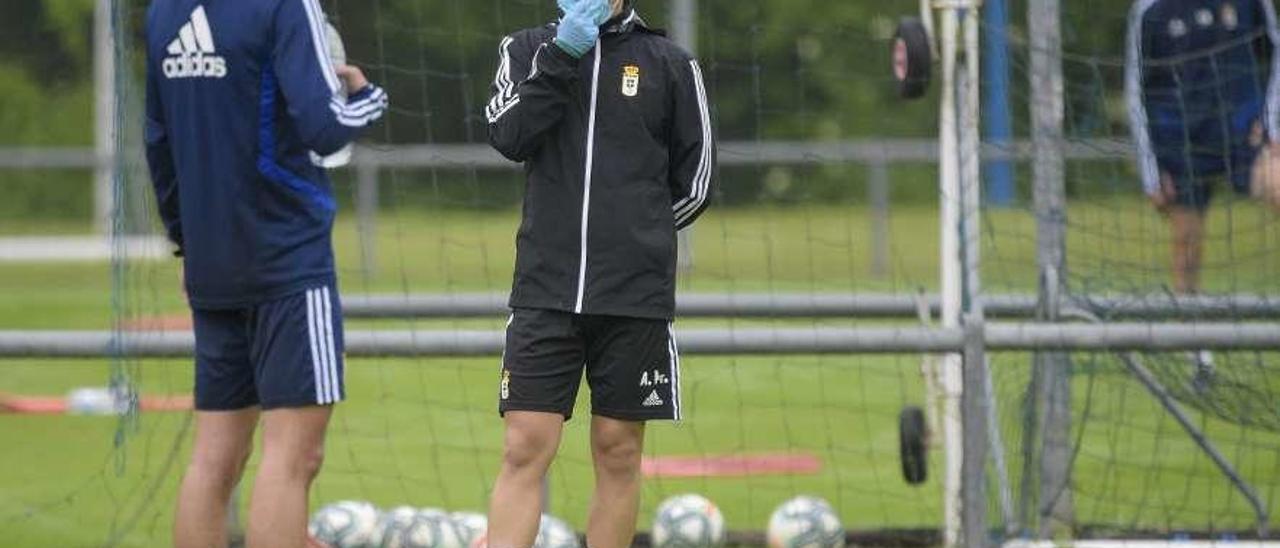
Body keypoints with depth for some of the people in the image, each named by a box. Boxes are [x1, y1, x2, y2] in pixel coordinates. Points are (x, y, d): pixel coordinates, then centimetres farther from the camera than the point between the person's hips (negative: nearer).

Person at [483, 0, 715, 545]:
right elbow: (508, 135, -8)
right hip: (545, 290, 0)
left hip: (637, 293, 0)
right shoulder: (528, 49, 10)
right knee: (524, 450, -7)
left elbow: (695, 180, 10)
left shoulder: (669, 64, 6)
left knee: (618, 452, 4)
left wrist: (632, 232, 7)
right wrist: (561, 54, -14)